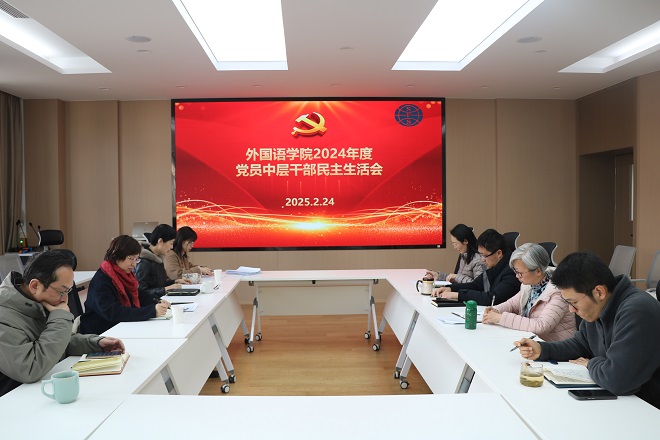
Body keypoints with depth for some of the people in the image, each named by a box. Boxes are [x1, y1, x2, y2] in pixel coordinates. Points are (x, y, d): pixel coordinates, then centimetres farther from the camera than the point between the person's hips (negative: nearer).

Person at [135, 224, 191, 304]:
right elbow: (141, 291, -20)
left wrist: (175, 282, 12)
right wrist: (165, 289, -20)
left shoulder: (157, 259, 14)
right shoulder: (144, 263, -15)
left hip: (160, 300, 9)